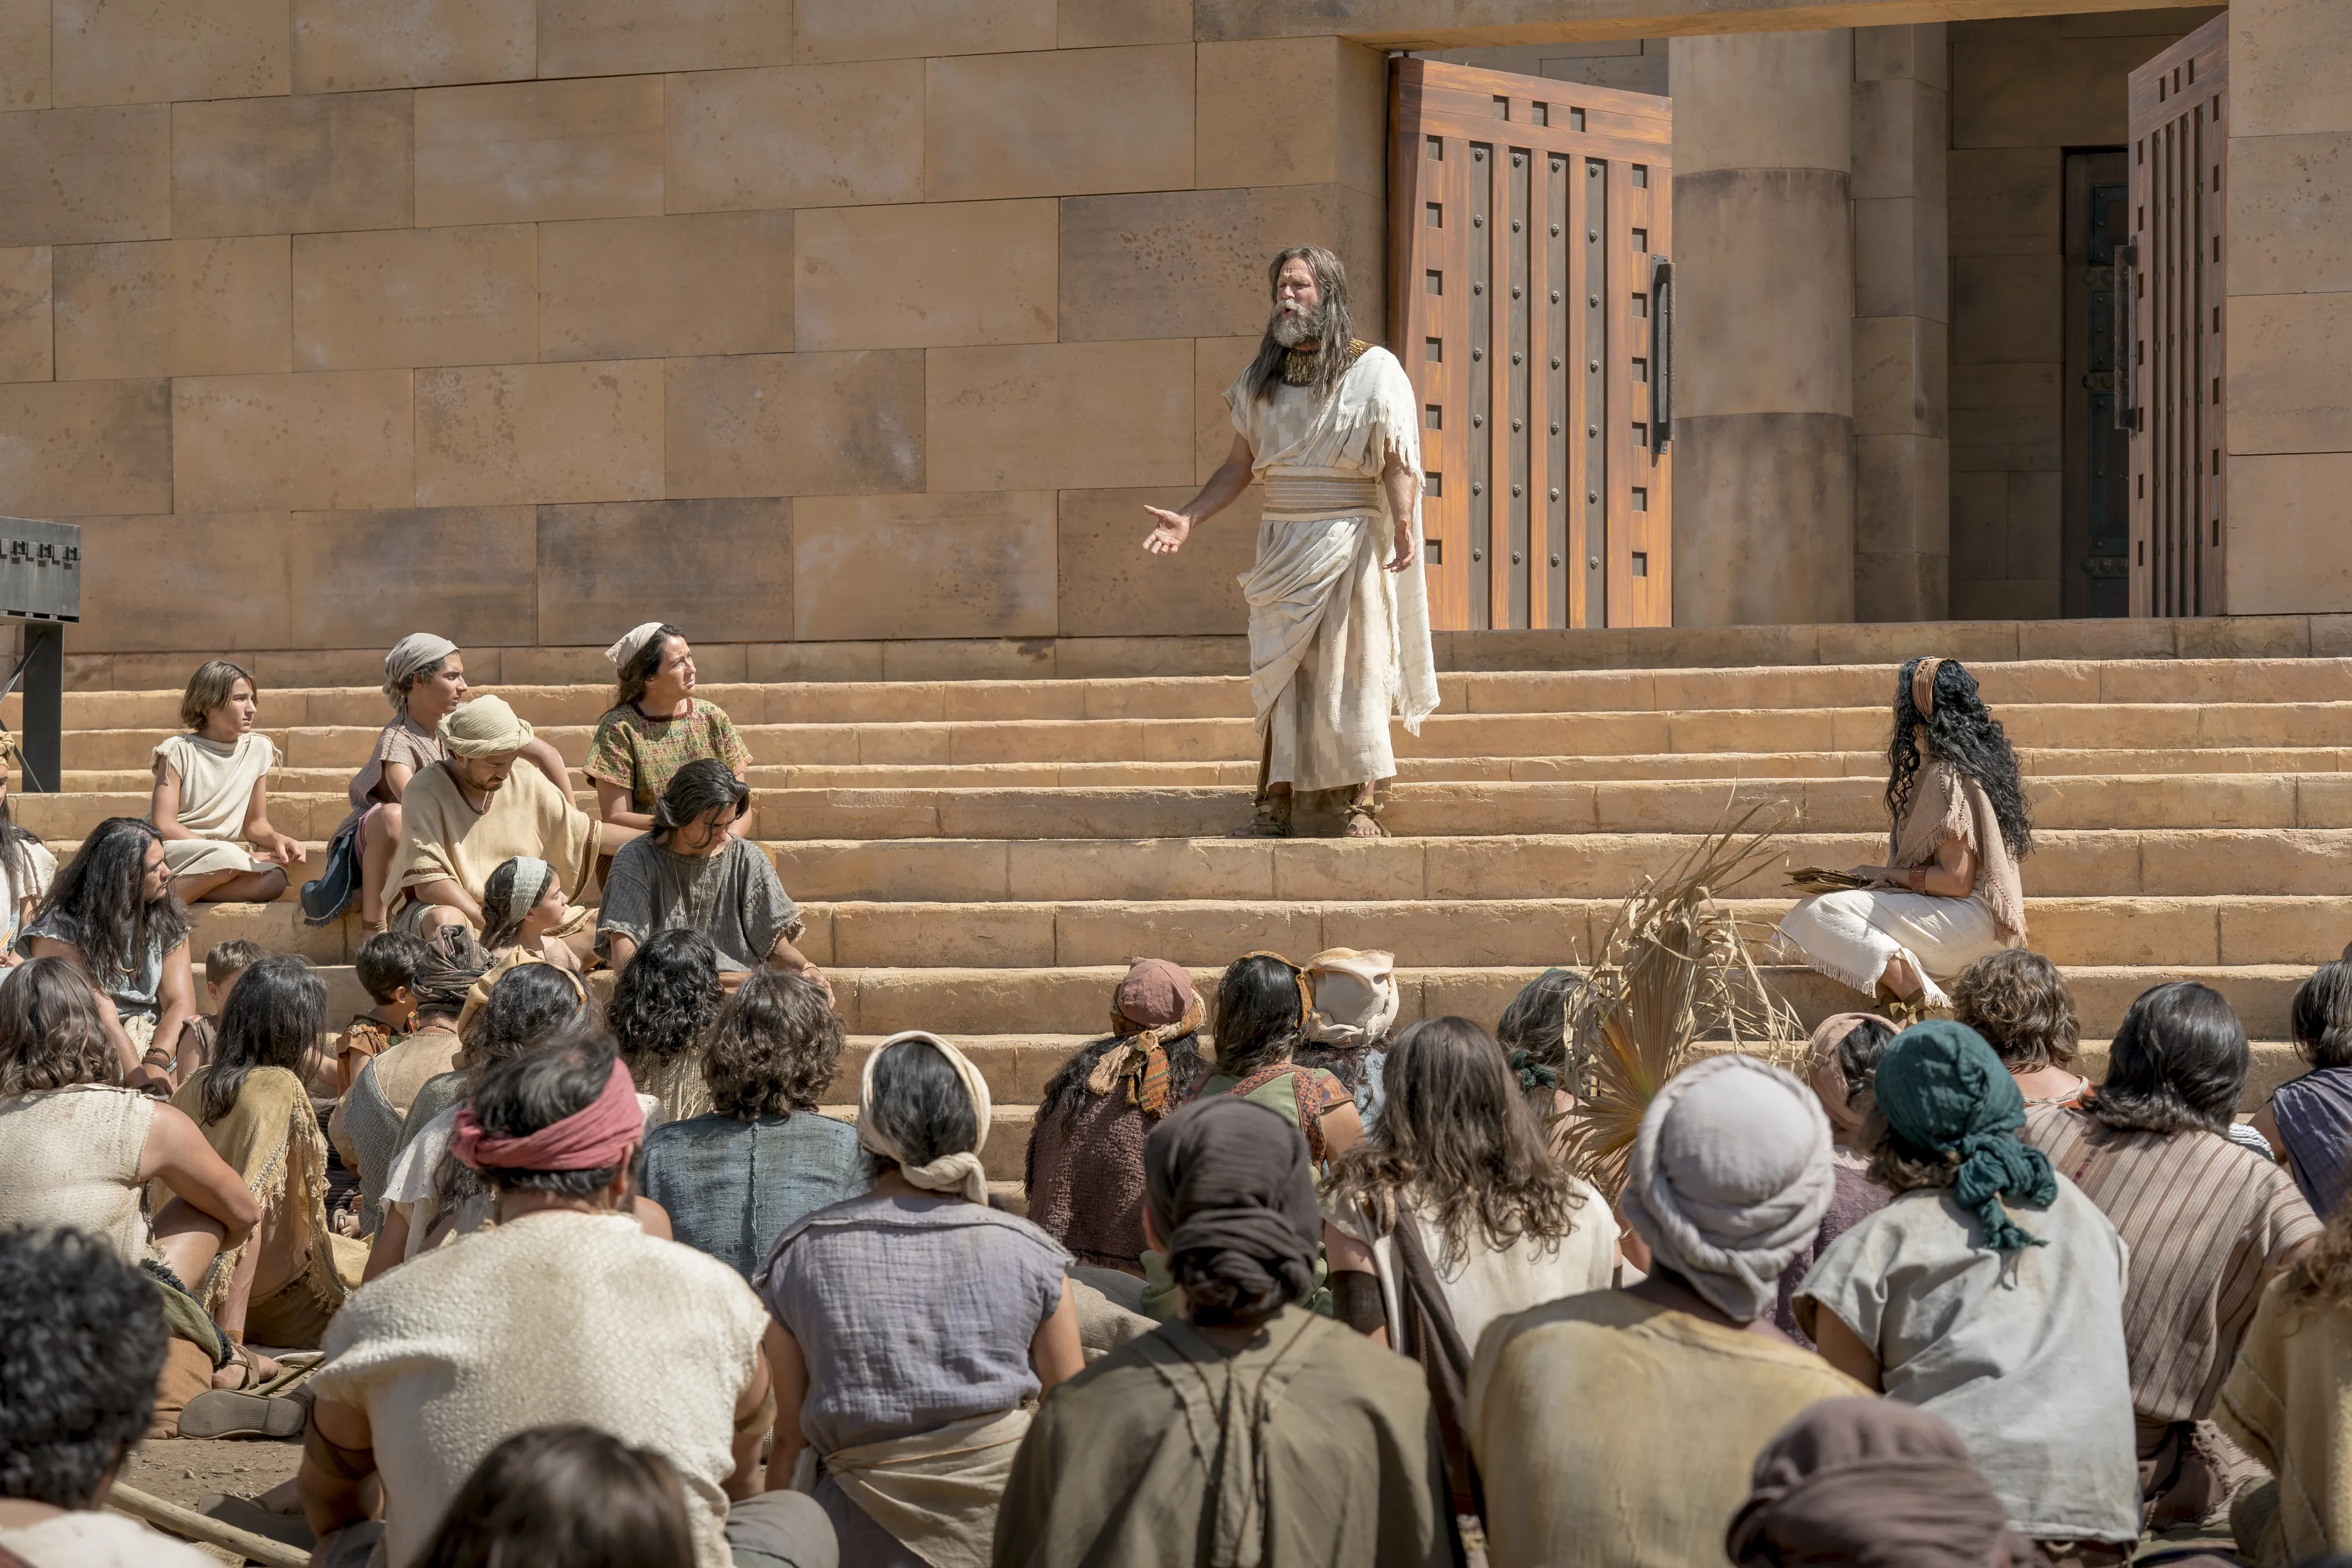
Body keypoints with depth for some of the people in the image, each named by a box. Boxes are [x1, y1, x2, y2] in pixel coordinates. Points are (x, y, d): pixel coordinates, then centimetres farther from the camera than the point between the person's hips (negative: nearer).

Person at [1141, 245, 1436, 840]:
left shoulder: (1373, 369, 0)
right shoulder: (1262, 377, 13)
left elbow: (1397, 461, -7)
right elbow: (1239, 466, 14)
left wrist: (1403, 523, -22)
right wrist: (1188, 518, 3)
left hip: (1348, 540, -4)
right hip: (1280, 540, 4)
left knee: (1351, 668, -4)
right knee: (1276, 674, 2)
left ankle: (1363, 807, -2)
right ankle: (1274, 807, 4)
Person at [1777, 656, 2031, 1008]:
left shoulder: (1946, 777, -15)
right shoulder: (1983, 757, 15)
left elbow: (1956, 881, -18)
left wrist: (1883, 873, -6)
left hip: (1967, 921, -10)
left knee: (1820, 913, -19)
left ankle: (1916, 994, -23)